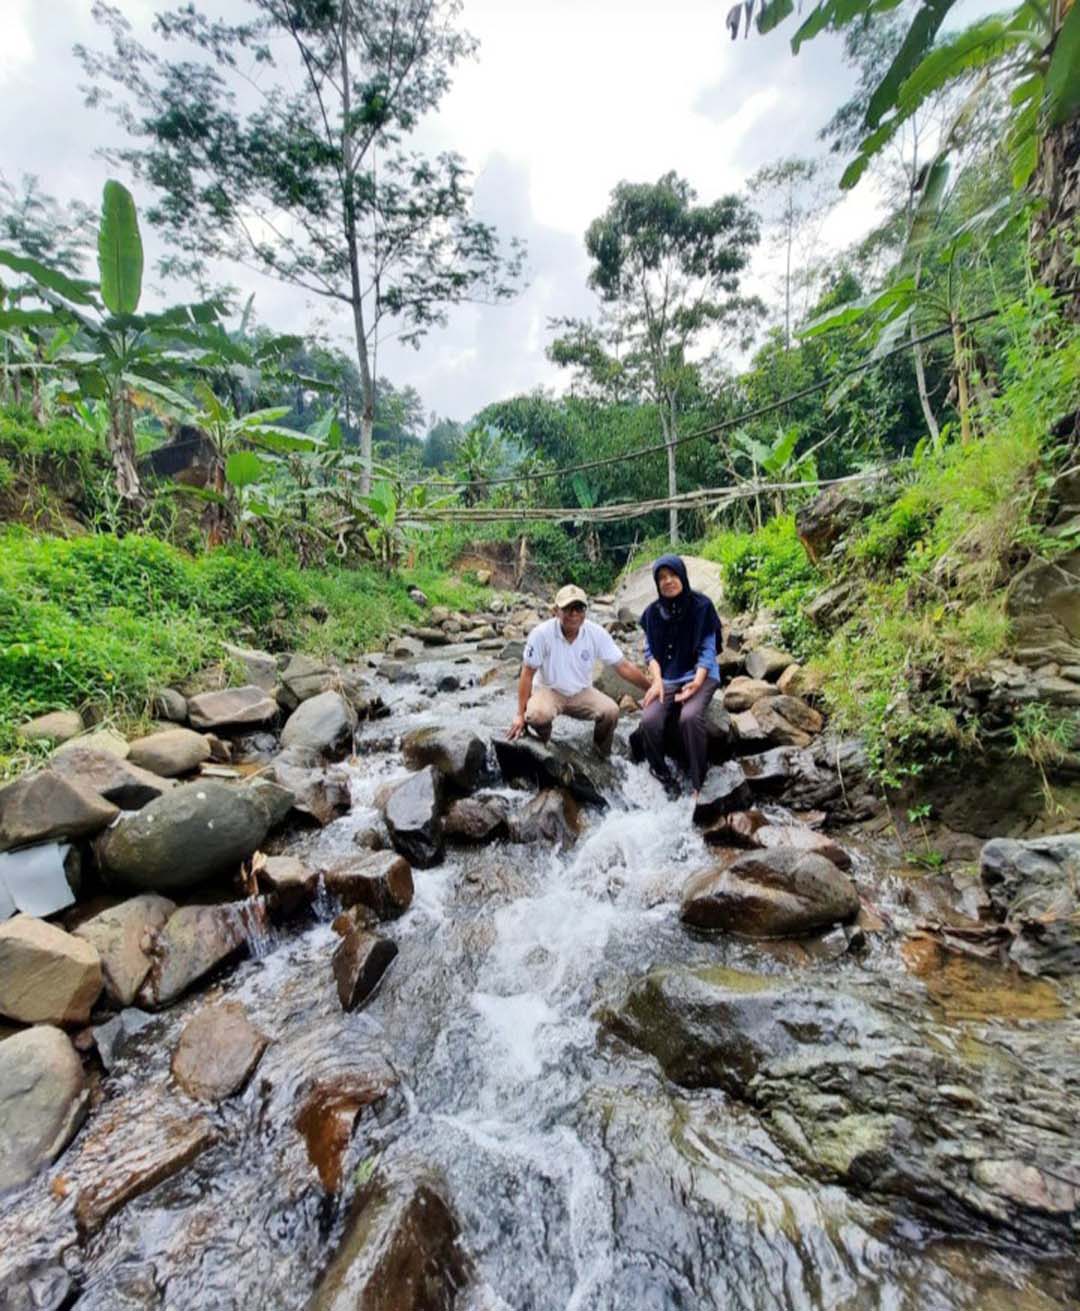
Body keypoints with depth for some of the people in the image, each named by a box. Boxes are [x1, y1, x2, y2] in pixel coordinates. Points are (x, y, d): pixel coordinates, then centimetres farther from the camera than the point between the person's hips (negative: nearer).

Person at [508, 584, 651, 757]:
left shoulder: (597, 633, -15)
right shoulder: (541, 634, -22)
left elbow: (624, 666, -8)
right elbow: (527, 674, -15)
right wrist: (520, 714, -15)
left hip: (582, 692, 3)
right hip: (548, 690, -2)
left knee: (611, 711, -23)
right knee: (538, 715, -35)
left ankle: (602, 756, 8)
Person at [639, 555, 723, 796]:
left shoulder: (702, 606, -5)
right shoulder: (653, 612, 5)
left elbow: (707, 650, -5)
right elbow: (650, 650, 7)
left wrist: (697, 681, -20)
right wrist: (657, 680, -11)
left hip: (699, 675, -2)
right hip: (667, 677, 3)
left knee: (690, 717, -33)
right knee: (649, 720, -24)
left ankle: (698, 781, -14)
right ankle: (662, 776, 1)